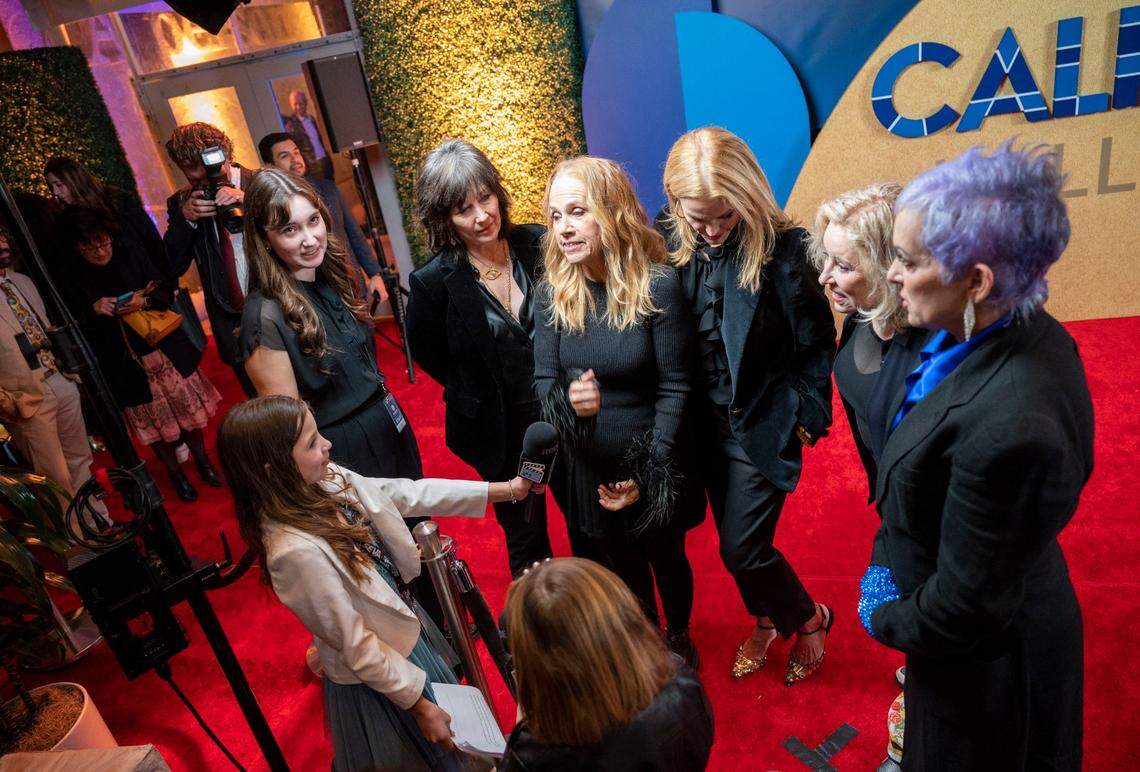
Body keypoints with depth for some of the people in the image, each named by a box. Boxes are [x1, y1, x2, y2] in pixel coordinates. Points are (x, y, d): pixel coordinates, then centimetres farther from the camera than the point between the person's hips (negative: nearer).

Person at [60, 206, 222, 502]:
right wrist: (93, 310, -22)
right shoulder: (74, 279, -7)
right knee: (154, 421, 12)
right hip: (126, 365, -1)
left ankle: (202, 461, 33)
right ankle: (175, 474, 32)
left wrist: (144, 301, -18)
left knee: (189, 408, 11)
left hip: (166, 349, 1)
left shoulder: (130, 256, -3)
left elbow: (167, 286, 0)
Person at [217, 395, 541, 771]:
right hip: (377, 675, -7)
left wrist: (504, 489, -2)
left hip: (404, 620, 7)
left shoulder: (324, 479, -15)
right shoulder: (297, 552, -36)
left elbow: (407, 494, -4)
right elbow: (357, 647, -26)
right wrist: (419, 705, -15)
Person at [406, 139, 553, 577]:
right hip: (499, 430, -3)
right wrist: (480, 394, 0)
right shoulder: (433, 283, -19)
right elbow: (429, 356, -2)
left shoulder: (537, 244, -12)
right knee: (526, 540, 18)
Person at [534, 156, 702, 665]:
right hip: (587, 467, 3)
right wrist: (568, 400, -30)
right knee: (623, 565, 26)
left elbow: (674, 389, -18)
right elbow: (543, 380, -6)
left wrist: (646, 477, -18)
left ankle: (679, 638, 53)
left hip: (651, 466, -3)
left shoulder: (658, 285, -21)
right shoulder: (554, 289, -9)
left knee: (666, 559, 23)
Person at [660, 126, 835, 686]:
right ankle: (766, 620, 47)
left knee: (742, 549, -1)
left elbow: (816, 344, -10)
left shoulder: (782, 249, -20)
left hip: (763, 424, -4)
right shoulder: (671, 243, -8)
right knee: (734, 538, 19)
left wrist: (806, 416, -8)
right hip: (706, 422, 5)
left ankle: (809, 619, 31)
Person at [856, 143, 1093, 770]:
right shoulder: (1029, 333, -12)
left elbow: (967, 606, -27)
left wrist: (884, 618, -10)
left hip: (983, 662, -7)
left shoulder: (1006, 425, -40)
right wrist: (886, 556, -3)